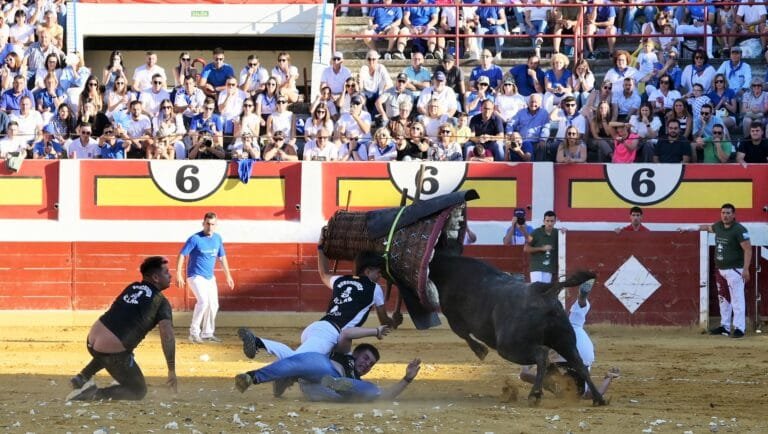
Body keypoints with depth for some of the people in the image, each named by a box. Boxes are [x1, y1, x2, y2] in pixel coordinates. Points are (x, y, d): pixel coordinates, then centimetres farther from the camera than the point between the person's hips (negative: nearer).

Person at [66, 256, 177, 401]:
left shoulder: (131, 288, 17)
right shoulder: (161, 302, -4)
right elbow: (167, 335, -14)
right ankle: (95, 394, -11)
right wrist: (172, 371, -12)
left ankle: (83, 377, 23)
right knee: (139, 391, 8)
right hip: (113, 351, -7)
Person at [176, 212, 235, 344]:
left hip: (210, 277, 7)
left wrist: (228, 276, 17)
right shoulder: (195, 239, -15)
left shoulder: (217, 238, 4)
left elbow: (222, 257, 16)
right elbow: (182, 255, -15)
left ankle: (207, 333, 22)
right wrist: (179, 275, -22)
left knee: (213, 305, 8)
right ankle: (194, 332, -15)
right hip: (196, 276, -7)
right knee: (203, 301, -22)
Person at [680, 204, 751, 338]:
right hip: (721, 270, 8)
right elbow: (708, 227, 31)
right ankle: (725, 326, 20)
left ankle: (739, 328, -11)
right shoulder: (718, 226, 8)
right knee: (723, 299, 13)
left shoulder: (739, 230, -15)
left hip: (734, 270, -8)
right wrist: (688, 229, 39)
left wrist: (746, 269, -24)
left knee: (737, 299, -10)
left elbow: (748, 249, -17)